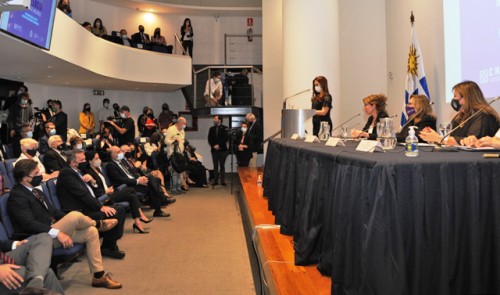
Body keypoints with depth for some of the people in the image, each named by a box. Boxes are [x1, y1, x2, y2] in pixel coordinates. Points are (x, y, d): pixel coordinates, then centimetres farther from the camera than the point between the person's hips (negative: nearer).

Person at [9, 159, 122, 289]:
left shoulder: (37, 191, 17)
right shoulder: (17, 197, -13)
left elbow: (54, 212, 20)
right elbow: (29, 224, -24)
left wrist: (80, 221, 6)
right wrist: (57, 233, -32)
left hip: (53, 231, 10)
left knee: (91, 231, -4)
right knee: (75, 215, -30)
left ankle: (99, 276, -1)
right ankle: (100, 224, 6)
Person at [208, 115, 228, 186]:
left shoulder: (224, 128, 0)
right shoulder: (211, 128, 12)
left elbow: (226, 138, -6)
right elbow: (209, 139, 9)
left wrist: (219, 145, -12)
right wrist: (214, 146, -6)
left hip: (222, 149, -3)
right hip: (214, 150, 3)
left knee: (222, 165, 0)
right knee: (215, 166, 3)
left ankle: (222, 181, 3)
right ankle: (215, 181, 6)